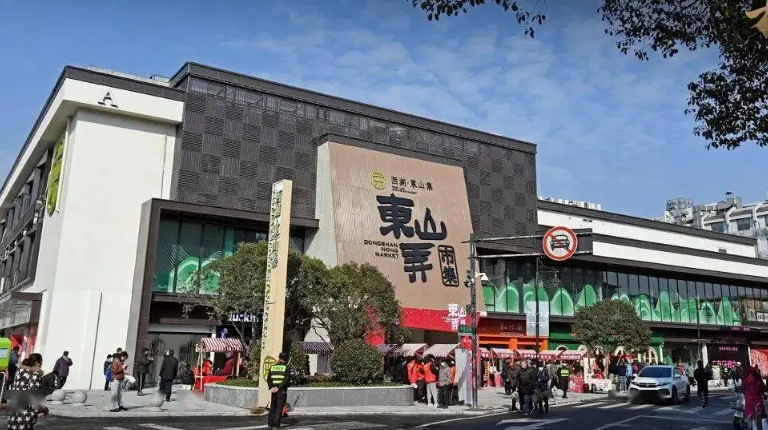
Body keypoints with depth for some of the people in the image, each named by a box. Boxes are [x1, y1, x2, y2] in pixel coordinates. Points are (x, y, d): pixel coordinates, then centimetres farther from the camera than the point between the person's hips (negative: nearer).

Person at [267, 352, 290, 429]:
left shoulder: (272, 367, 9)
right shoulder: (286, 367, -5)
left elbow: (268, 379, 2)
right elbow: (287, 380, -16)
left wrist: (271, 387, -7)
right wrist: (278, 388, -15)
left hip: (274, 391, 4)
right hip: (282, 391, -4)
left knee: (272, 407, 15)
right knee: (279, 408, 0)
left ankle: (270, 423, 11)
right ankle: (276, 425, -4)